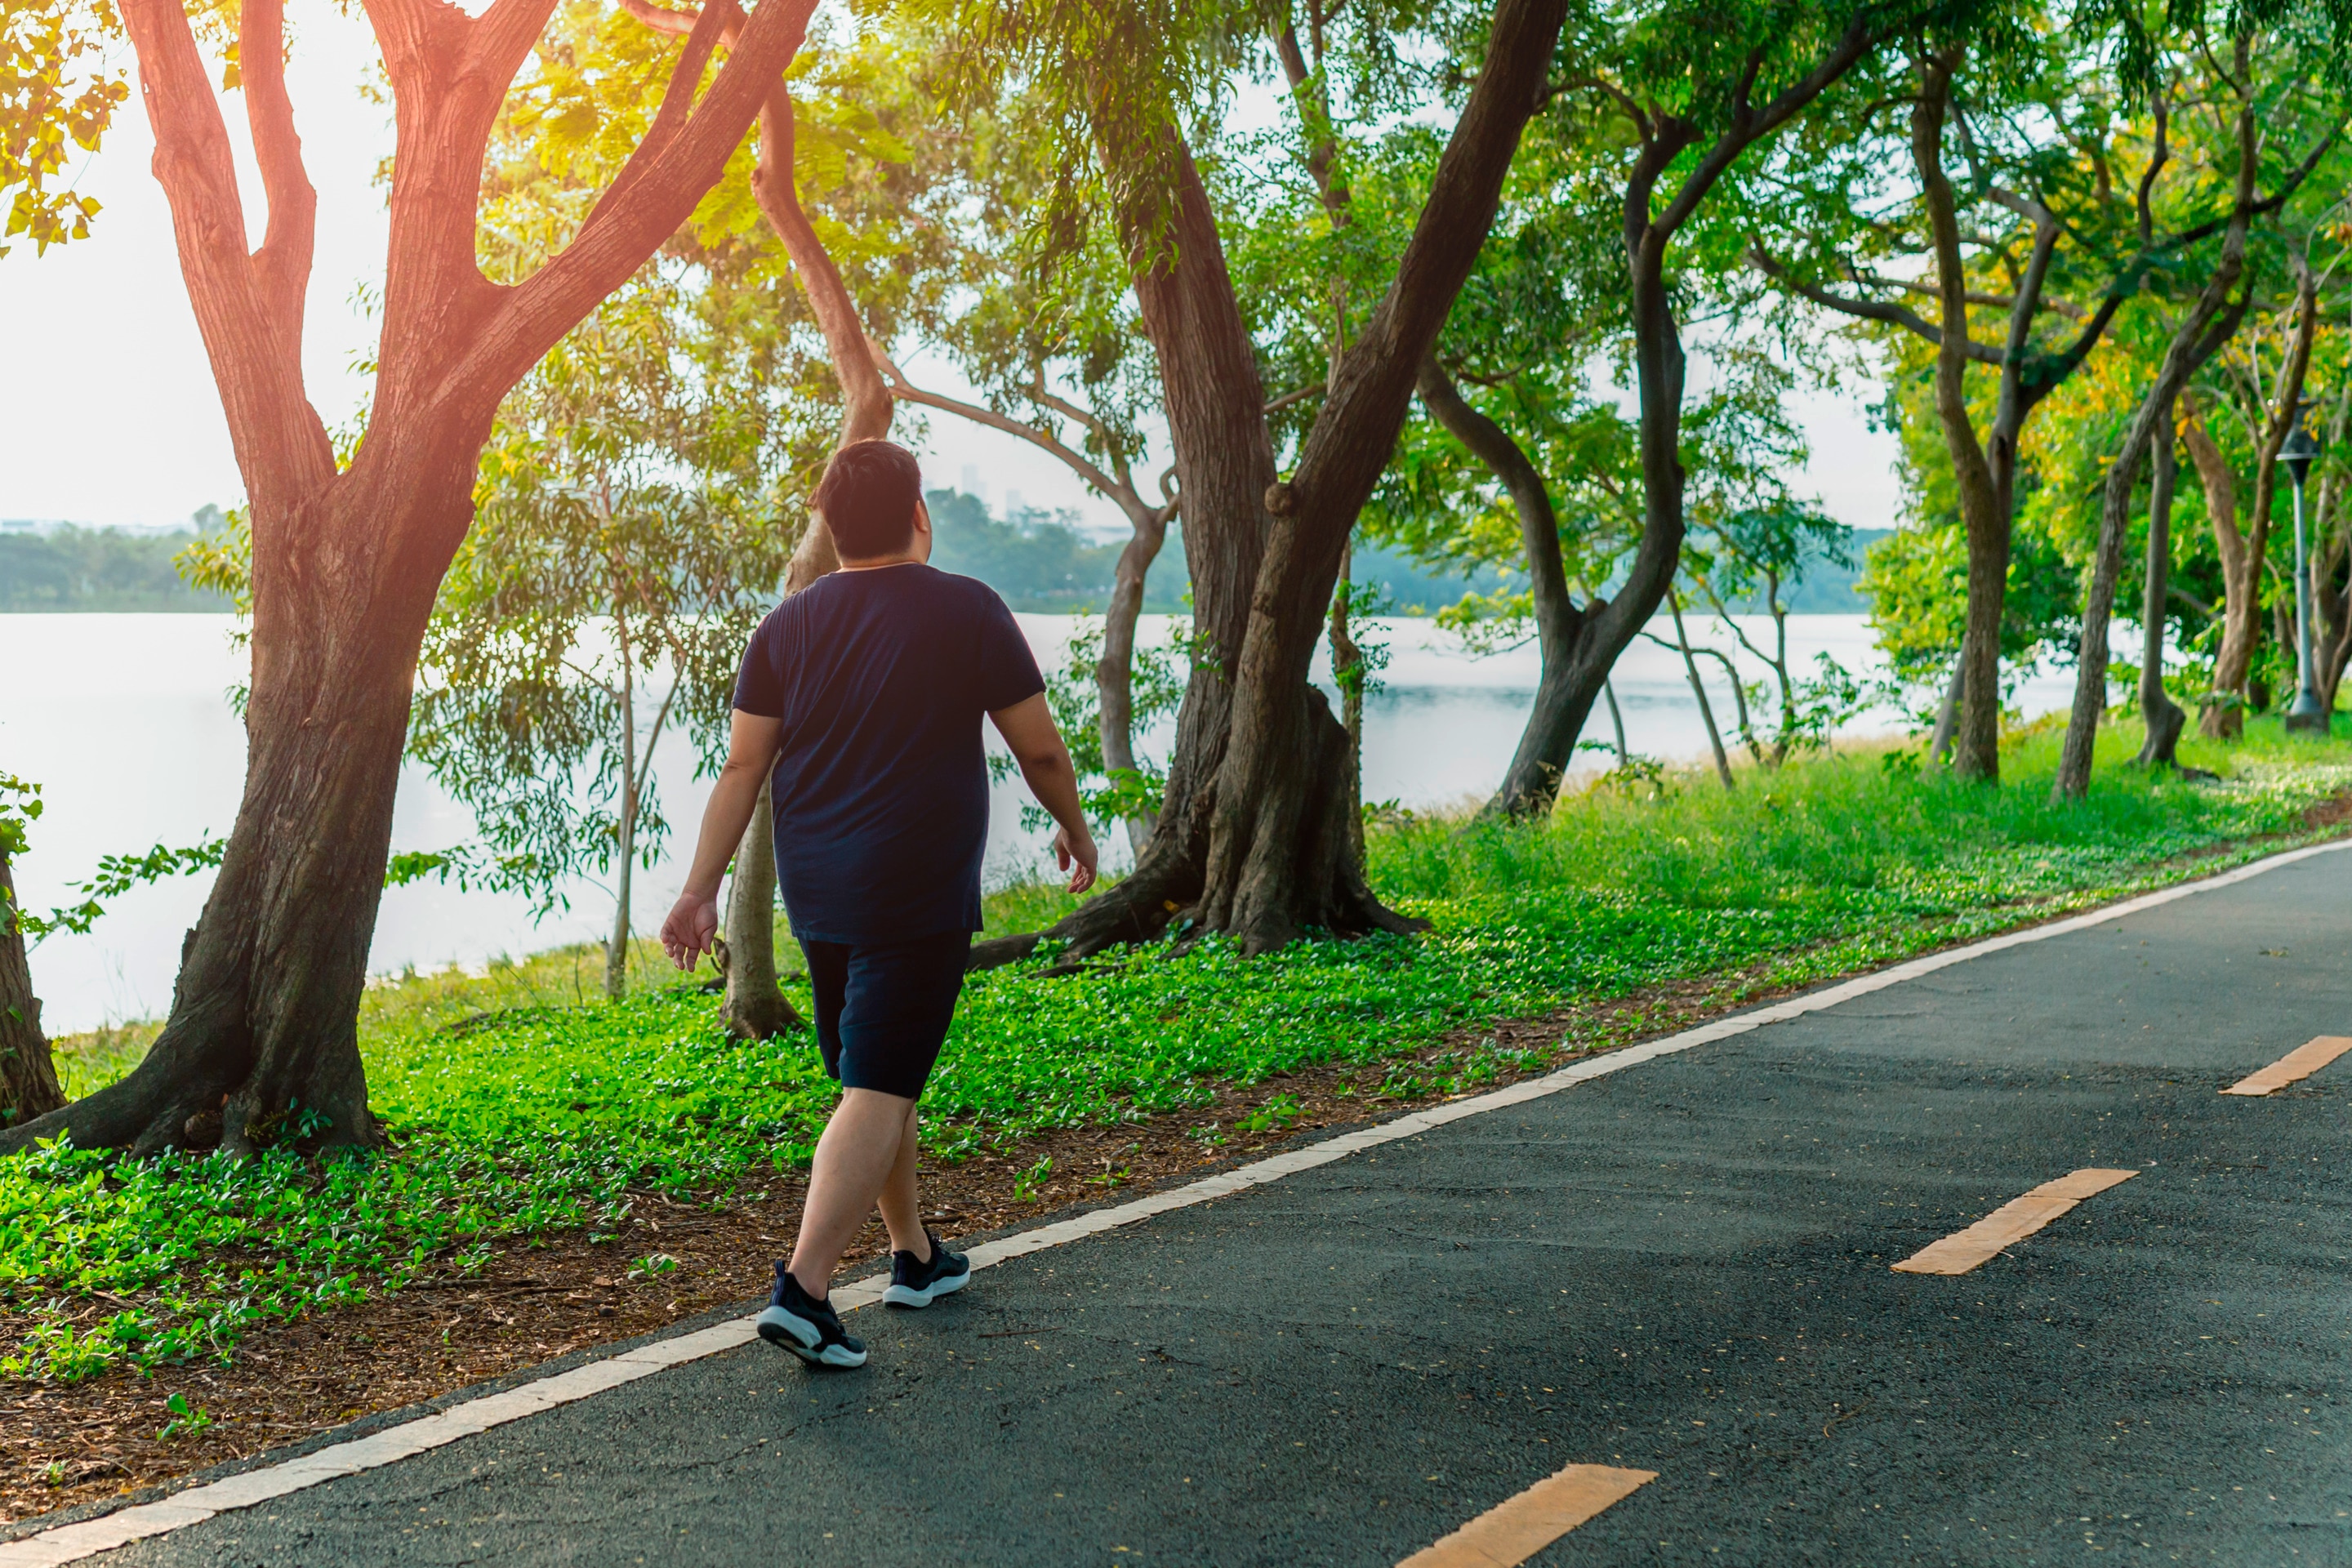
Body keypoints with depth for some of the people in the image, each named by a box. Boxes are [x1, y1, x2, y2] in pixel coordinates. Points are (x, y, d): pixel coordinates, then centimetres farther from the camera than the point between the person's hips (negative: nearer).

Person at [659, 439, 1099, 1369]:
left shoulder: (788, 625, 6)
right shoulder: (966, 612, -6)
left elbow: (742, 768, 3)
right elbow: (1039, 747, -1)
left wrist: (701, 890, 6)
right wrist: (1074, 827, 16)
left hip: (817, 896, 6)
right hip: (918, 893, -6)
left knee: (880, 1077, 19)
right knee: (877, 1092, -7)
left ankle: (916, 1257, 32)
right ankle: (803, 1289, -16)